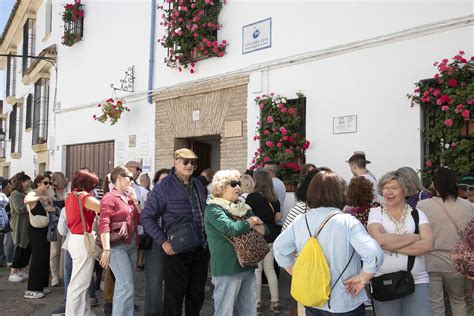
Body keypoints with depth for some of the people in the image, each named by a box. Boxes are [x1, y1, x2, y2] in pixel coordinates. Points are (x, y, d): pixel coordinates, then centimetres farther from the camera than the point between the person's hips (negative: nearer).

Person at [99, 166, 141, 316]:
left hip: (131, 246, 8)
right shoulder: (110, 197, -9)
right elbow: (104, 224, -18)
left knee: (123, 285, 14)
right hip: (117, 246, -8)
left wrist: (136, 201, 3)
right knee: (127, 286, -12)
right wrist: (106, 250, -25)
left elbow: (140, 219, 15)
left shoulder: (129, 197, 13)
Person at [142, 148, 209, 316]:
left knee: (197, 295, 16)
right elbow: (147, 217, -9)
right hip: (177, 251, -5)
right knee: (174, 296, 5)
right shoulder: (163, 187, -8)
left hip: (201, 250, 6)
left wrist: (208, 241, 11)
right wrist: (163, 242, -16)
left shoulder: (198, 186, 10)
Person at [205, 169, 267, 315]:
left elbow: (264, 229, 10)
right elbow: (231, 229, -24)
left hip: (248, 267, 7)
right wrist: (252, 221, -7)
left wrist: (246, 225, -9)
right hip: (227, 269, -7)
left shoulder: (243, 208, 12)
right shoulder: (213, 209, -9)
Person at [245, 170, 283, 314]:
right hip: (271, 236, 5)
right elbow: (278, 217, 8)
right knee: (270, 269, 13)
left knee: (256, 269, 4)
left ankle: (257, 303, 11)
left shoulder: (252, 197, -12)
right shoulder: (274, 198, 3)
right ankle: (275, 302, 17)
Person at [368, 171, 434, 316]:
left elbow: (427, 245, -8)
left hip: (417, 281, 1)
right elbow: (380, 240, -17)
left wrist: (392, 246, -12)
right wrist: (414, 237, -8)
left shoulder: (417, 213, 6)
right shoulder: (376, 212, 1)